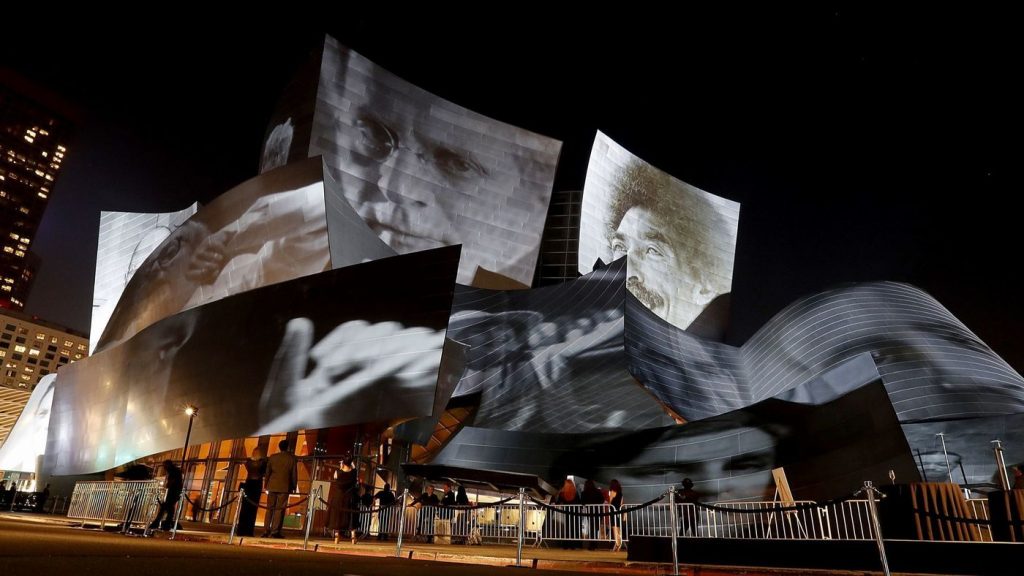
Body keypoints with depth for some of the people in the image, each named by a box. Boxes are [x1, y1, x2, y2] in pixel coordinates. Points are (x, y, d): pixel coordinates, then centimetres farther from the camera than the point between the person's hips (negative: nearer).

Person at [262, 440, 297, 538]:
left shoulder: (272, 457, 4)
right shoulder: (292, 459, -2)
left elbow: (267, 472, 7)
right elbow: (294, 474, 0)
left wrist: (265, 485, 17)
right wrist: (294, 487, 10)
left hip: (272, 486, 3)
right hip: (284, 487, -3)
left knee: (270, 508, 11)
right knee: (280, 509, 0)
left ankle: (267, 531, 10)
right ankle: (275, 531, -4)